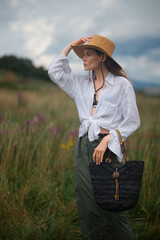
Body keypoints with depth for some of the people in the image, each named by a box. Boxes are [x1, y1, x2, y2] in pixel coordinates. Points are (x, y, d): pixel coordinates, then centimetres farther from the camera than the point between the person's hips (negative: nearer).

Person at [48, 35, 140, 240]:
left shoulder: (121, 84, 0)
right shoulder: (82, 84, 15)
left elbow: (132, 121, -3)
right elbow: (54, 72, 14)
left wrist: (106, 140, -14)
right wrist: (70, 46, 13)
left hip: (108, 148, -5)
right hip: (83, 148, 5)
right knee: (87, 206, 5)